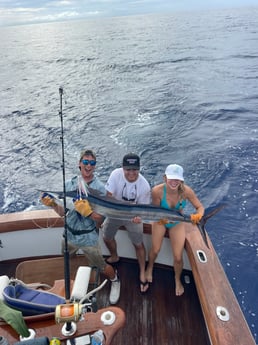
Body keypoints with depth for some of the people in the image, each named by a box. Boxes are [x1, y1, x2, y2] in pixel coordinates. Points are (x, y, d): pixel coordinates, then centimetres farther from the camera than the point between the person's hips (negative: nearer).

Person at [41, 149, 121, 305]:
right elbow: (63, 212, -2)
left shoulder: (100, 188, -16)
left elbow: (100, 219, -16)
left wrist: (87, 211, -34)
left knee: (102, 267, 11)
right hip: (69, 235, 4)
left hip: (88, 238, -4)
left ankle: (115, 281, 45)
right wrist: (53, 204, -21)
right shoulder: (70, 184, -6)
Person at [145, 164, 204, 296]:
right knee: (155, 250, 2)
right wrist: (160, 218, -42)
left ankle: (177, 279, 36)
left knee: (178, 257, 1)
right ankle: (150, 268, 42)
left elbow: (200, 207, -20)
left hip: (177, 223, 1)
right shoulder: (157, 191, -33)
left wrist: (197, 216, -42)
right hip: (160, 221, 0)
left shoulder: (186, 191, -31)